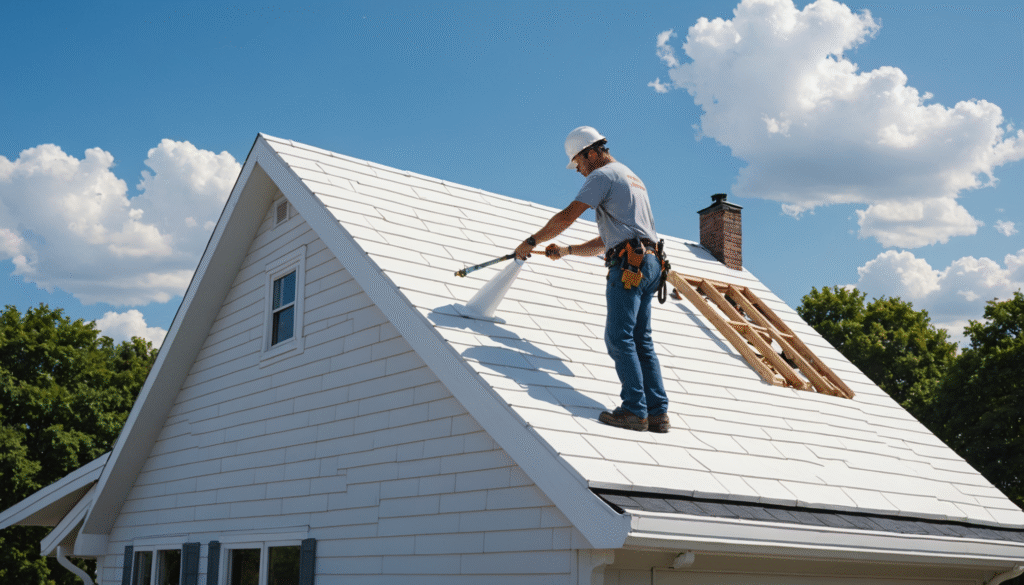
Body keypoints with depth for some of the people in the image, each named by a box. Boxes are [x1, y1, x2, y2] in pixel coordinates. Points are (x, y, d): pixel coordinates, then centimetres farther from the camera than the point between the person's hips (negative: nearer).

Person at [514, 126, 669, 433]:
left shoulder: (603, 175, 0)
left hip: (629, 263, -9)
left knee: (619, 337, -10)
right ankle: (658, 413, 1)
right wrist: (566, 251, 27)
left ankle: (635, 410, -15)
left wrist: (531, 241, 3)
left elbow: (567, 216, -7)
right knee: (640, 341, 6)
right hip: (649, 264, 9)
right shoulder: (632, 178, 31)